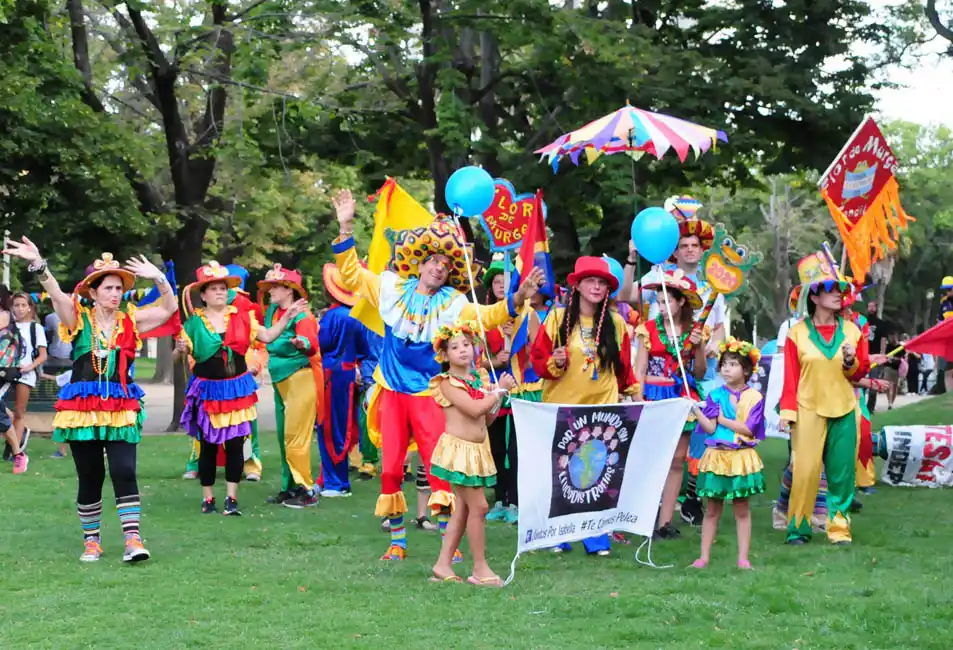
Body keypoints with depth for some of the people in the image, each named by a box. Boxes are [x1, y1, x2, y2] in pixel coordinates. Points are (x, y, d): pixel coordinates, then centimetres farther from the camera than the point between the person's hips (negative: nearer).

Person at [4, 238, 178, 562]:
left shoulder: (130, 321, 7)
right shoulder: (78, 319, 1)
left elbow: (169, 308, 2)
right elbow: (56, 293, -16)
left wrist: (158, 278, -15)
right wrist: (38, 263, -33)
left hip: (122, 409, 0)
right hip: (82, 408, 0)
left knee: (124, 472, -10)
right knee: (89, 477, 6)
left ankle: (132, 539, -10)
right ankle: (91, 540, 18)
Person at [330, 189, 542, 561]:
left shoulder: (453, 304, 0)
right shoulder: (392, 289, 5)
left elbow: (486, 317, -14)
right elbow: (350, 275, 8)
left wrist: (518, 298, -31)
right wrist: (346, 228, 0)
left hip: (429, 394, -2)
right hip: (392, 392, 2)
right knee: (390, 469, 4)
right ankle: (397, 541, 14)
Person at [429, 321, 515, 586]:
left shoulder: (480, 377, 13)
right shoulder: (448, 382, -9)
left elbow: (488, 418, 14)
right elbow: (474, 409, -21)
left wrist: (499, 393, 0)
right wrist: (500, 389, -10)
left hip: (478, 450, 8)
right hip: (458, 449, -8)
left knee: (462, 509, 10)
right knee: (478, 506, -9)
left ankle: (443, 564, 16)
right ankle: (480, 569, -1)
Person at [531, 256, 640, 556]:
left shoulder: (616, 323, 8)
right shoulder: (557, 317, 1)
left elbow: (623, 368, 17)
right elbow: (537, 359, 3)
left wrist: (634, 394, 14)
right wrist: (554, 363, -16)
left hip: (603, 409, 1)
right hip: (561, 408, -1)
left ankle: (596, 539, 7)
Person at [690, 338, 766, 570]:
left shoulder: (754, 397, -1)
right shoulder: (715, 395, 3)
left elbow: (748, 429, -10)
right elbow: (710, 428, -6)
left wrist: (723, 420, -7)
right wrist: (696, 411, -21)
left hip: (742, 458, -1)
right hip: (717, 456, 1)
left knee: (742, 509, 5)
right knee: (712, 509, 6)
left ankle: (743, 558, 9)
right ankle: (704, 556, 9)